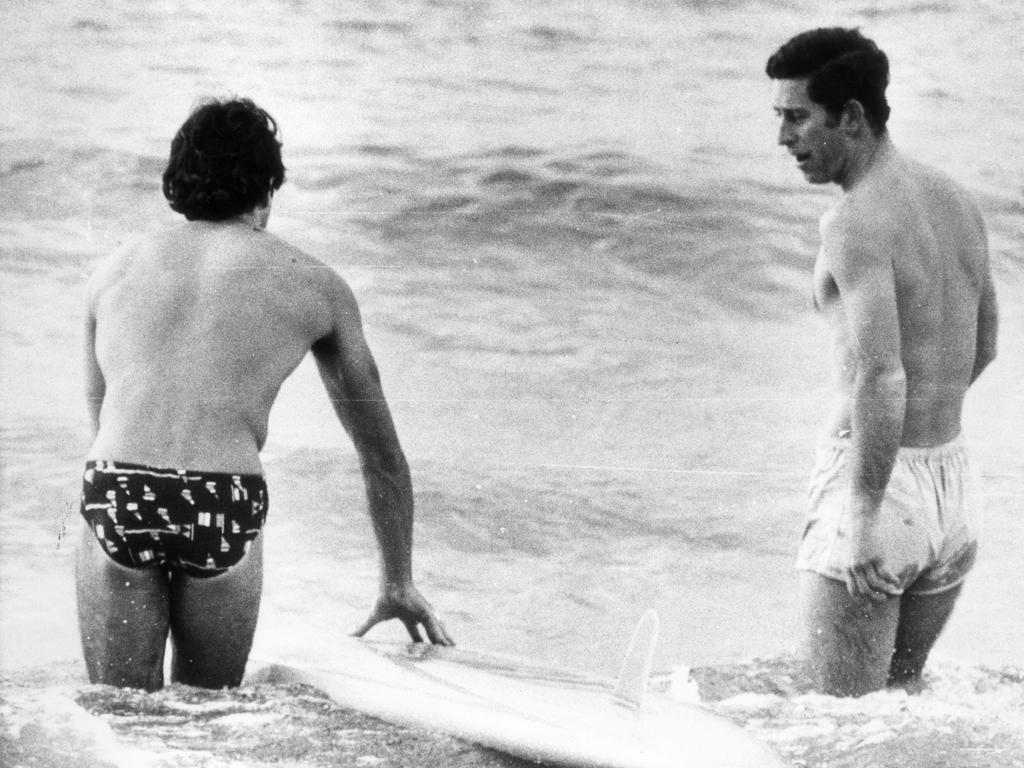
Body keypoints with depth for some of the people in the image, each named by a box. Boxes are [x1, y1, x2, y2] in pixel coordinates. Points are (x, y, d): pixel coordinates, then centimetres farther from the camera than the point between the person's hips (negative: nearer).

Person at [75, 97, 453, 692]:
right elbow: (382, 451, 26)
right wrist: (400, 584, 36)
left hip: (116, 494, 1)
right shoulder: (313, 284, 19)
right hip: (224, 506, -1)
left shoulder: (114, 273, 23)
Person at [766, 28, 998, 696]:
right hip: (957, 485, 8)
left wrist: (864, 517, -21)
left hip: (881, 486, -8)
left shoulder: (856, 224, -18)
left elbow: (882, 379, -25)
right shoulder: (957, 202, 8)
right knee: (903, 686, 22)